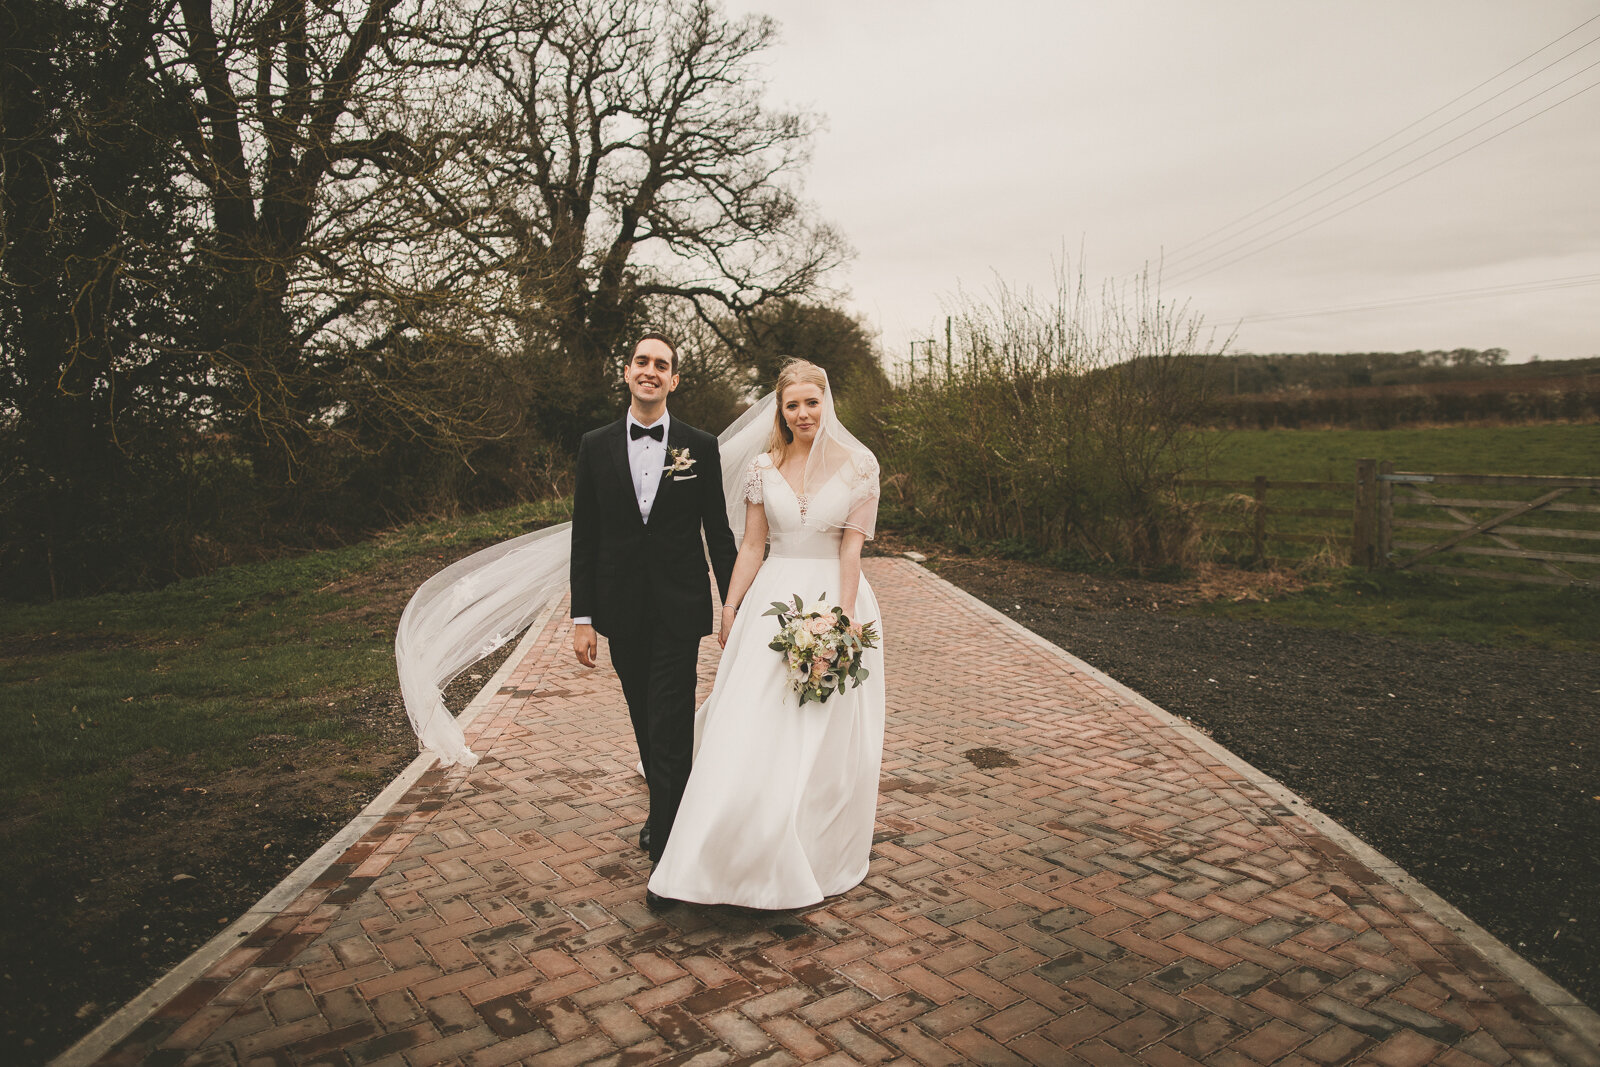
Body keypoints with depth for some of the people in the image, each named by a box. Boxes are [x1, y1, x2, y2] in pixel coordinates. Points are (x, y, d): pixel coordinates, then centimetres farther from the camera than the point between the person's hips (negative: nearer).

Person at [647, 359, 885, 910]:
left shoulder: (858, 465, -2)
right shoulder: (763, 467, 5)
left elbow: (851, 548, -7)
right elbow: (751, 546, 7)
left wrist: (843, 617, -14)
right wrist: (728, 611, 6)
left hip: (835, 599, -1)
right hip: (772, 601, 2)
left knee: (828, 738, 7)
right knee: (748, 735, 1)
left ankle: (819, 858, 27)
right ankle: (723, 859, 14)